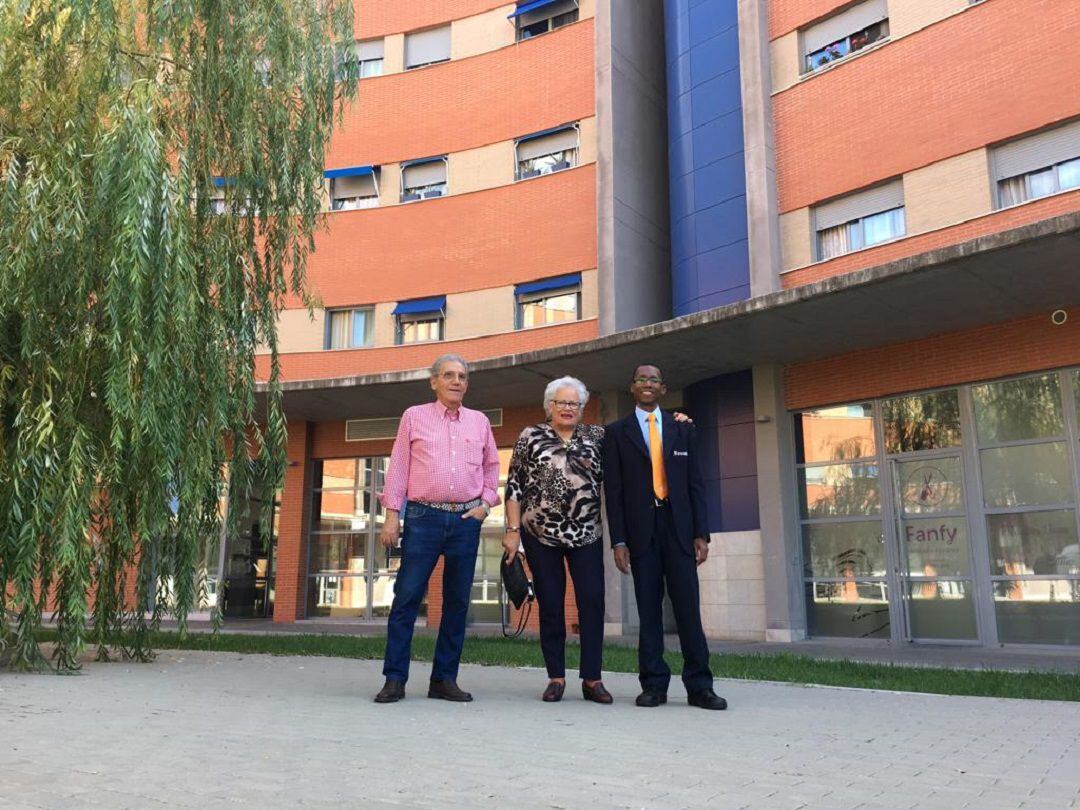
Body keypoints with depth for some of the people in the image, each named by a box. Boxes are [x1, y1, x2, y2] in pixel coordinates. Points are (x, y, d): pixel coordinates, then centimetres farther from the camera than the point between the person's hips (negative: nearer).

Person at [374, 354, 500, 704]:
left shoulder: (479, 421, 13)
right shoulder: (414, 416, 7)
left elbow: (491, 467, 21)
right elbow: (398, 468, 3)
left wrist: (485, 504, 7)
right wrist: (392, 515, -3)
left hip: (467, 520, 3)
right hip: (423, 517, -3)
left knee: (457, 602, 5)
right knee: (406, 597, -5)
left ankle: (445, 679, 14)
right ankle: (395, 679, 3)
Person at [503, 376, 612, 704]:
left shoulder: (597, 436, 8)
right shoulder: (531, 436, 3)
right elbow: (515, 486, 1)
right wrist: (513, 530, -6)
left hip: (586, 534, 1)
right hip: (541, 534, -1)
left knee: (593, 602, -3)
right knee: (550, 605, 4)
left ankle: (592, 679, 6)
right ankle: (556, 677, 14)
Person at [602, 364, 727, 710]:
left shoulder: (682, 430, 13)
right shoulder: (616, 432, 8)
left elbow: (695, 484, 9)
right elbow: (613, 488, 3)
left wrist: (701, 533, 1)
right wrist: (618, 540, -4)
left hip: (678, 526, 1)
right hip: (640, 528, -1)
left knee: (688, 606, -2)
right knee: (648, 608, 2)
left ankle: (699, 686, 3)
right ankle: (653, 685, 9)